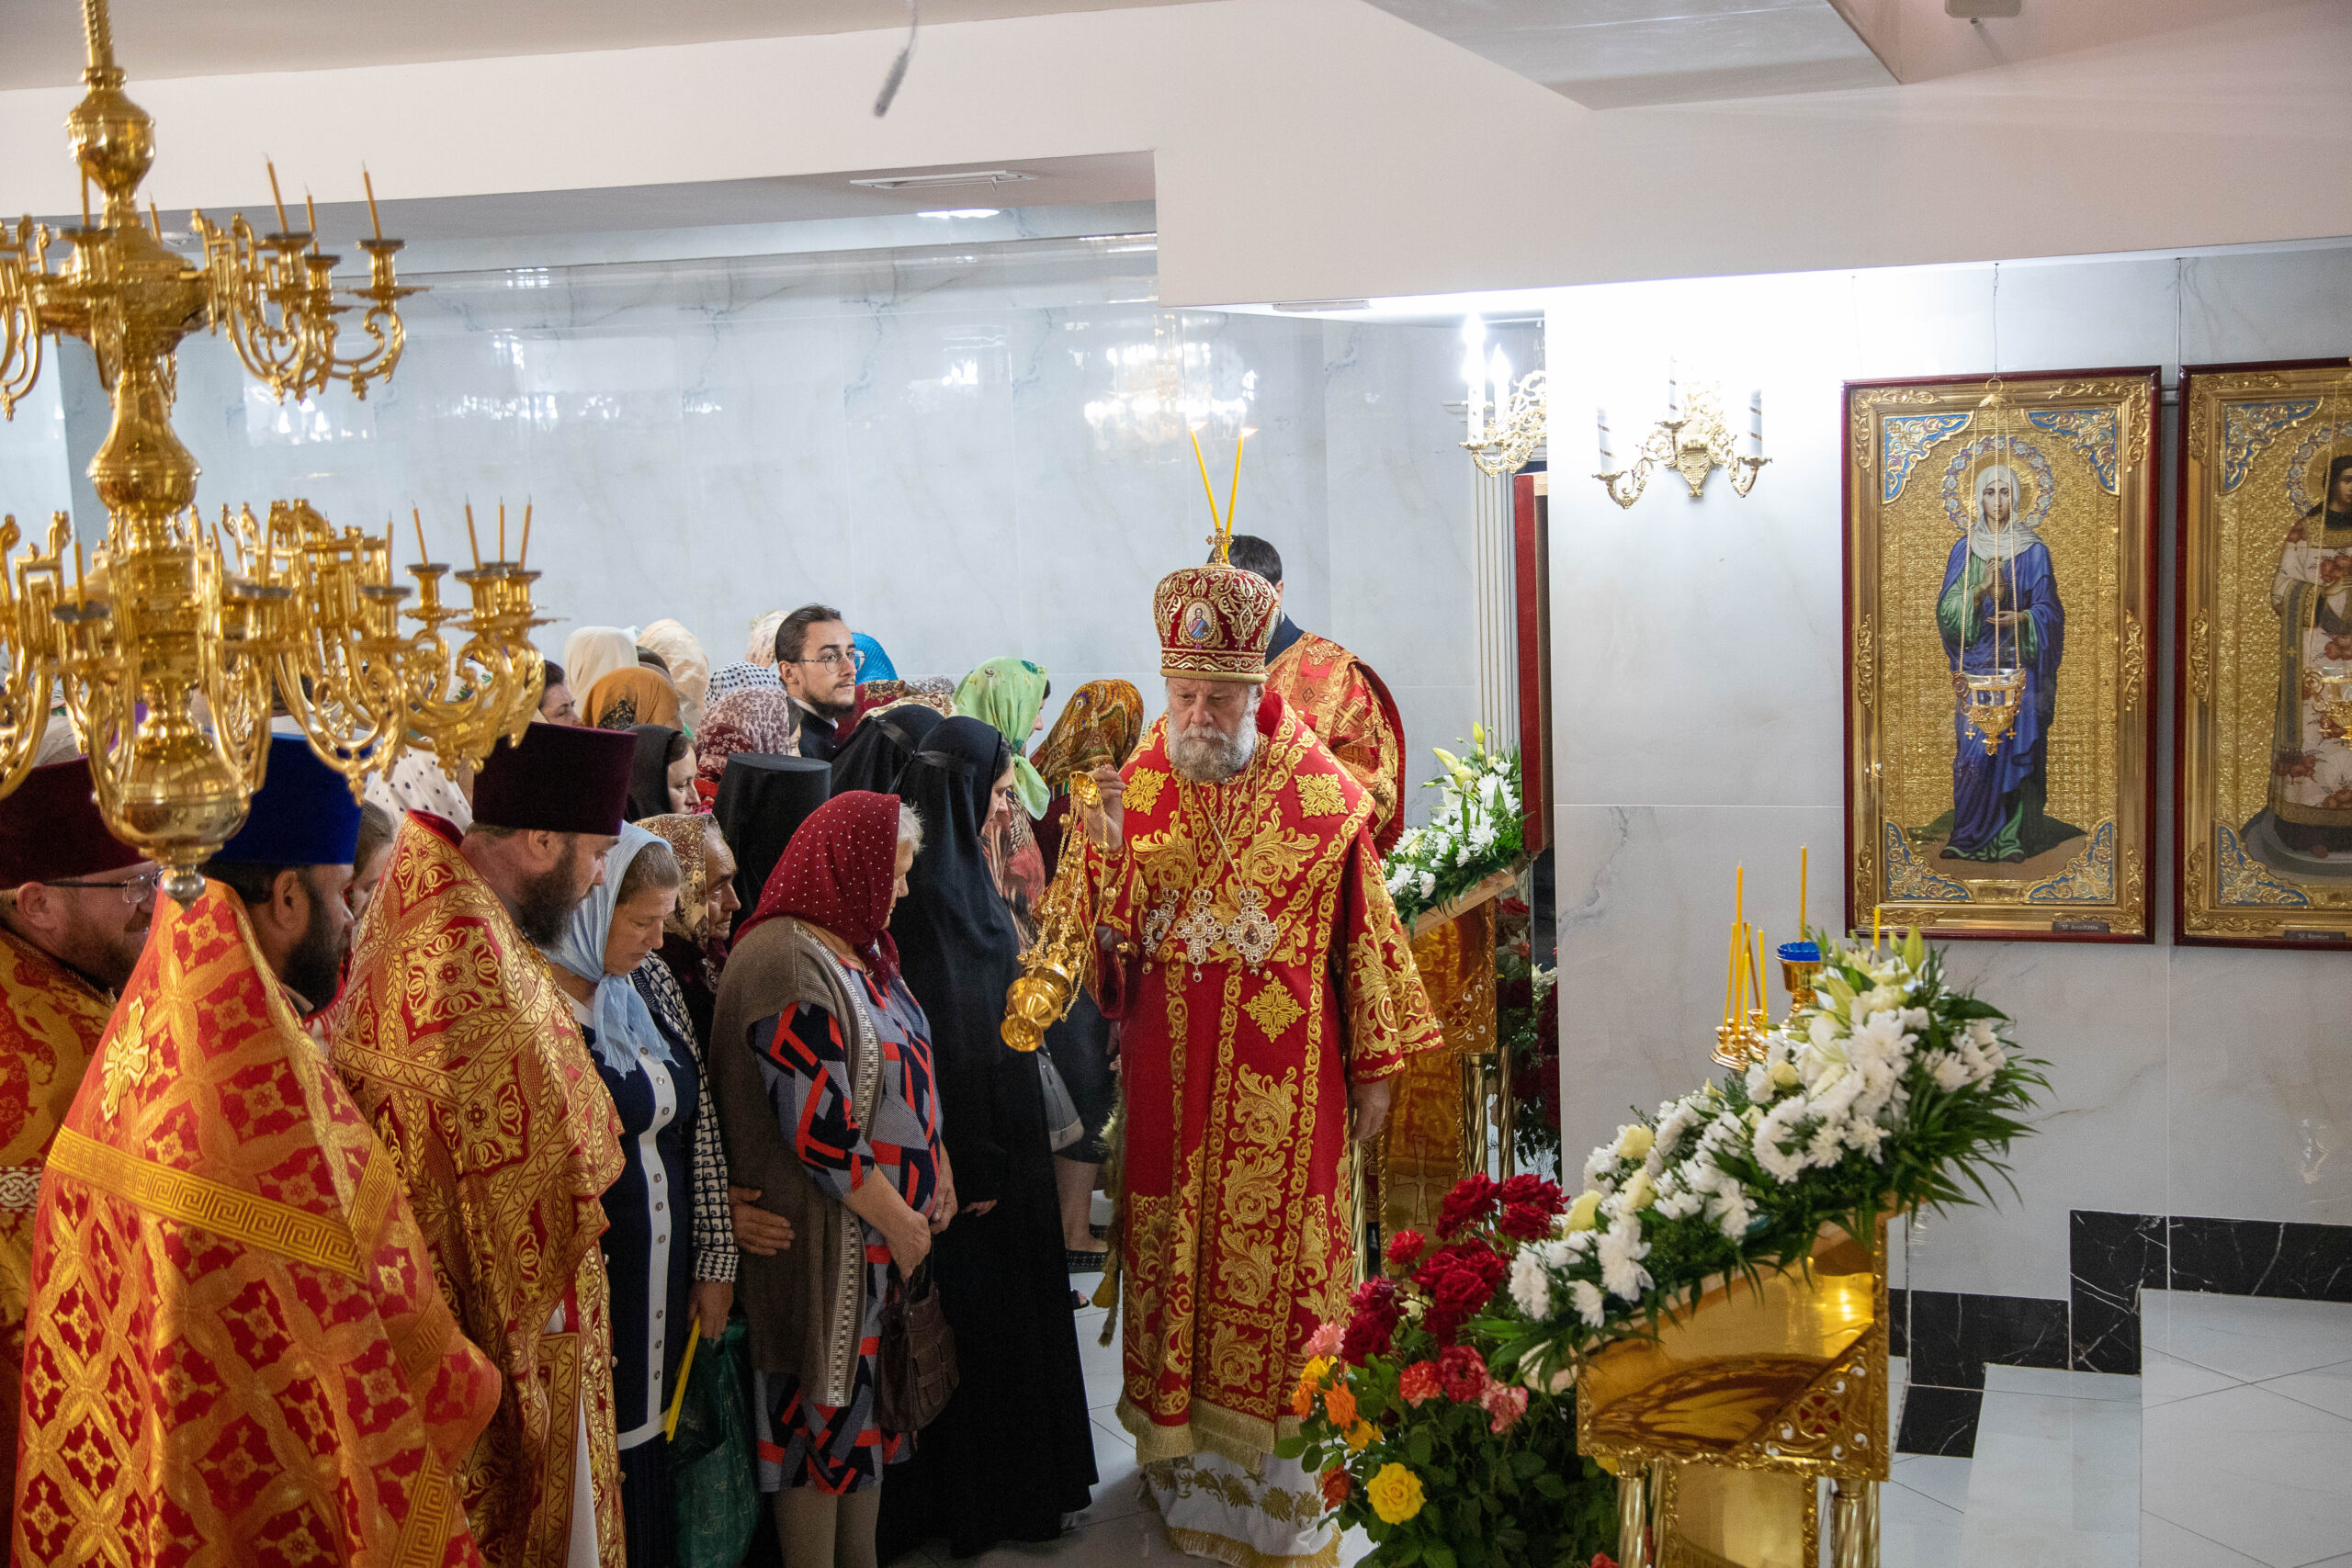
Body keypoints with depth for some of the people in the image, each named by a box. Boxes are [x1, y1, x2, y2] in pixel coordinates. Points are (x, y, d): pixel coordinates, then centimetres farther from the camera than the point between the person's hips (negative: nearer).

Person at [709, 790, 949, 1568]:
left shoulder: (858, 948, 10)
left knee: (874, 1397, 17)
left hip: (894, 1224, 9)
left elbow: (906, 1074, 16)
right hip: (828, 1237, -9)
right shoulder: (788, 964, -20)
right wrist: (898, 1220, -15)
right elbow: (818, 1127, -23)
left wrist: (939, 1172, 6)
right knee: (825, 1406, 4)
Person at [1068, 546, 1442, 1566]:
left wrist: (1375, 1066, 3)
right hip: (1171, 1080, 2)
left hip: (1285, 1084, -2)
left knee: (1278, 1258, 3)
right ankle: (1180, 1444, 24)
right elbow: (1106, 938, -2)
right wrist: (1107, 850, -21)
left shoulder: (1320, 796, -3)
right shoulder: (1138, 789, 3)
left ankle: (1272, 1456, 18)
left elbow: (1364, 932, 2)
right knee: (1174, 1252, 9)